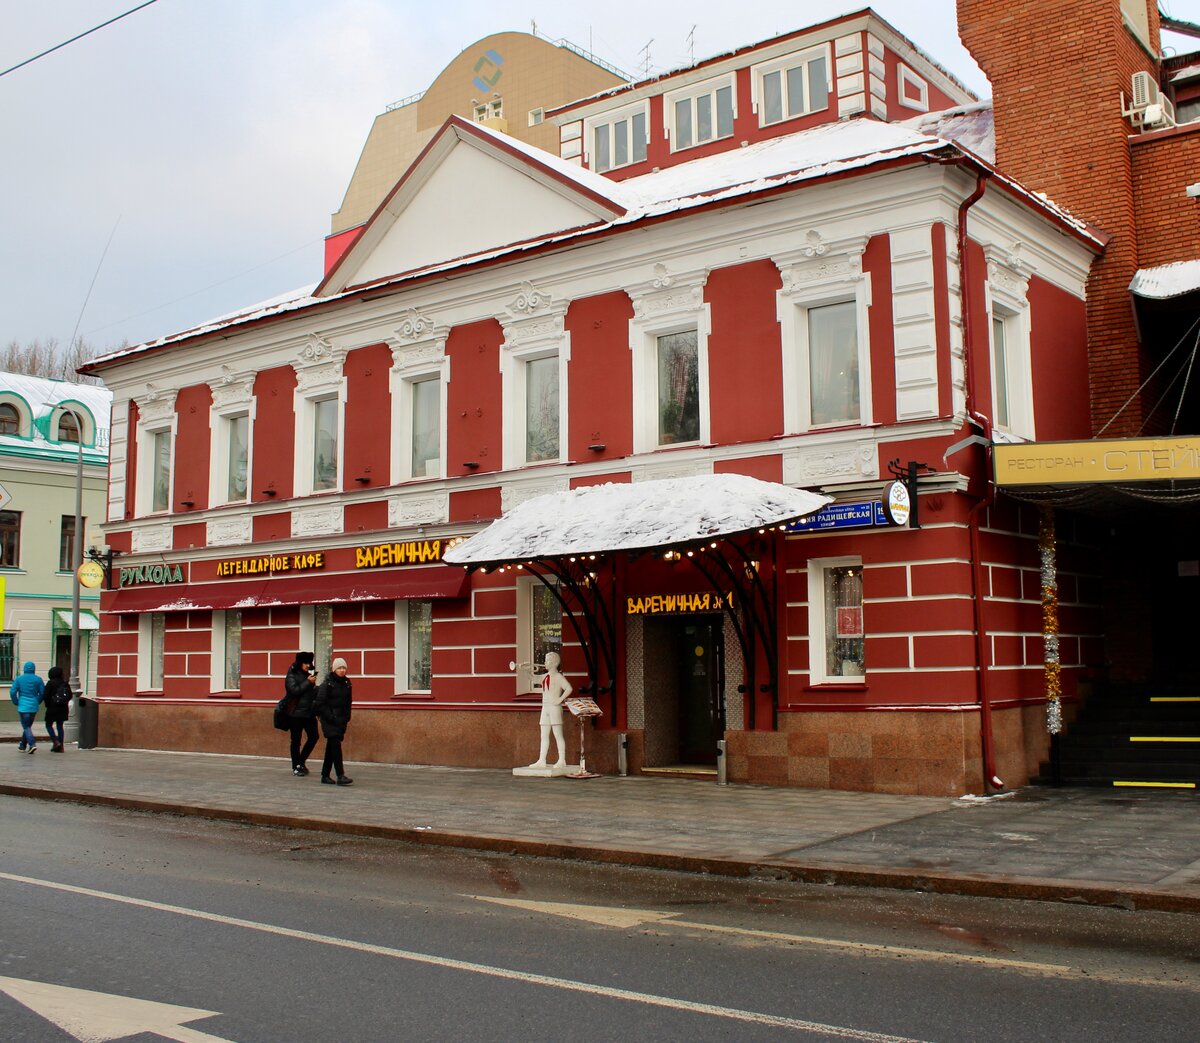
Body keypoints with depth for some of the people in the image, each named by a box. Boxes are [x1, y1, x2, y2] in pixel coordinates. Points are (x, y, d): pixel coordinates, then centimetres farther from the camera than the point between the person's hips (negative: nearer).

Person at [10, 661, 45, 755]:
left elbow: (12, 692, -5)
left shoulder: (19, 679, -3)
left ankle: (32, 744, -22)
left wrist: (16, 702, 10)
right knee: (28, 726, 18)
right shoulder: (38, 679, 0)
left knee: (26, 727, -3)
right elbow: (43, 693, 0)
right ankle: (23, 746, 29)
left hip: (23, 706, -3)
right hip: (34, 707, 3)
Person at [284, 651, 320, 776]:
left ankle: (301, 762, 17)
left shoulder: (309, 675, 13)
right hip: (296, 713, -6)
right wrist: (308, 682, -15)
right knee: (296, 740, 1)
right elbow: (295, 690, -19)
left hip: (309, 712, 6)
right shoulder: (291, 676, -4)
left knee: (313, 737, 1)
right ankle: (296, 767, 11)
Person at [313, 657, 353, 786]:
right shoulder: (327, 683, -9)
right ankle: (340, 776, -16)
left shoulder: (346, 683, 10)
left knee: (331, 747, 10)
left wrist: (347, 718, 7)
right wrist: (331, 717, -15)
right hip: (329, 720, -6)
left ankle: (325, 775, 17)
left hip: (341, 720, 6)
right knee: (335, 745, -13)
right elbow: (320, 703, -11)